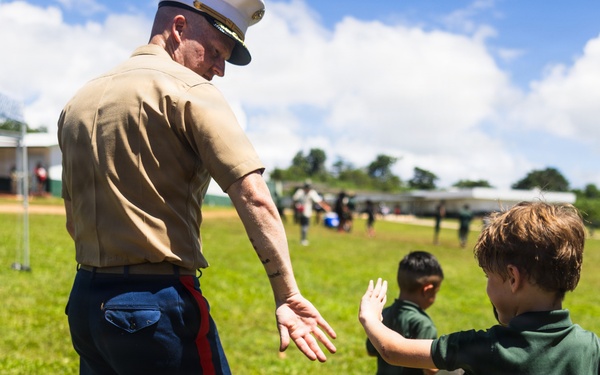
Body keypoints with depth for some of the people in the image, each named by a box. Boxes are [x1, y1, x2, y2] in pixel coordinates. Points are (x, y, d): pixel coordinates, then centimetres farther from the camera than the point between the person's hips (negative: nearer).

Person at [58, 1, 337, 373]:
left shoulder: (78, 102, 13)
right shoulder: (188, 90, -9)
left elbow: (73, 221, 17)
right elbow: (254, 197, -20)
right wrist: (288, 296, -20)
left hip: (84, 300, 8)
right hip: (158, 303, -7)